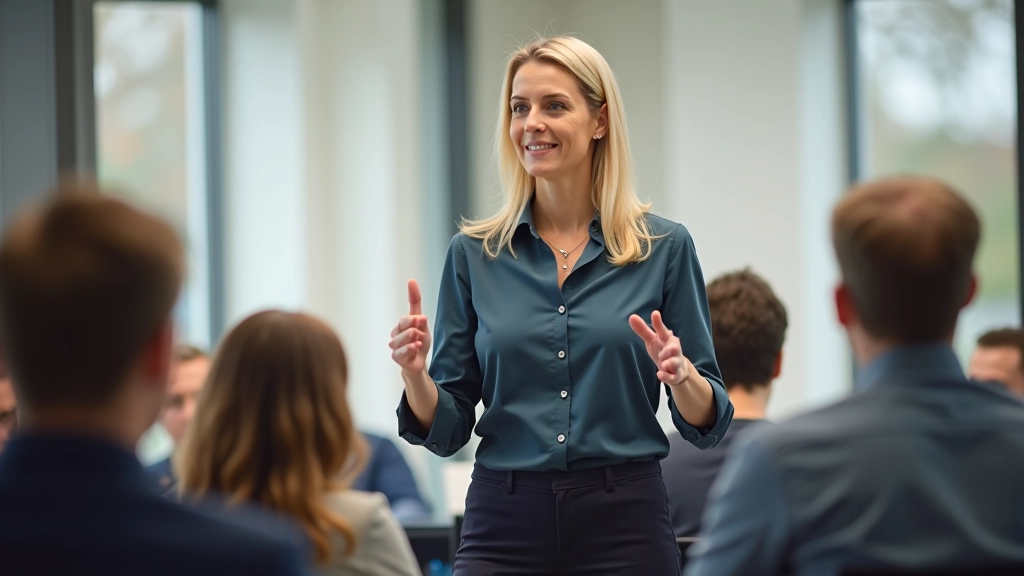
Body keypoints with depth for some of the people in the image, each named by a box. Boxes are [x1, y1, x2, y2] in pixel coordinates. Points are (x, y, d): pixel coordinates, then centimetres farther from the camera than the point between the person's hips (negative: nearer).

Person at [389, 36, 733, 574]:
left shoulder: (664, 248, 1)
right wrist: (415, 373, -14)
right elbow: (447, 429, 6)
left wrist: (682, 377, -18)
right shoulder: (474, 255, 5)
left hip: (624, 528, -1)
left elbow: (706, 423, 3)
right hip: (504, 526, 1)